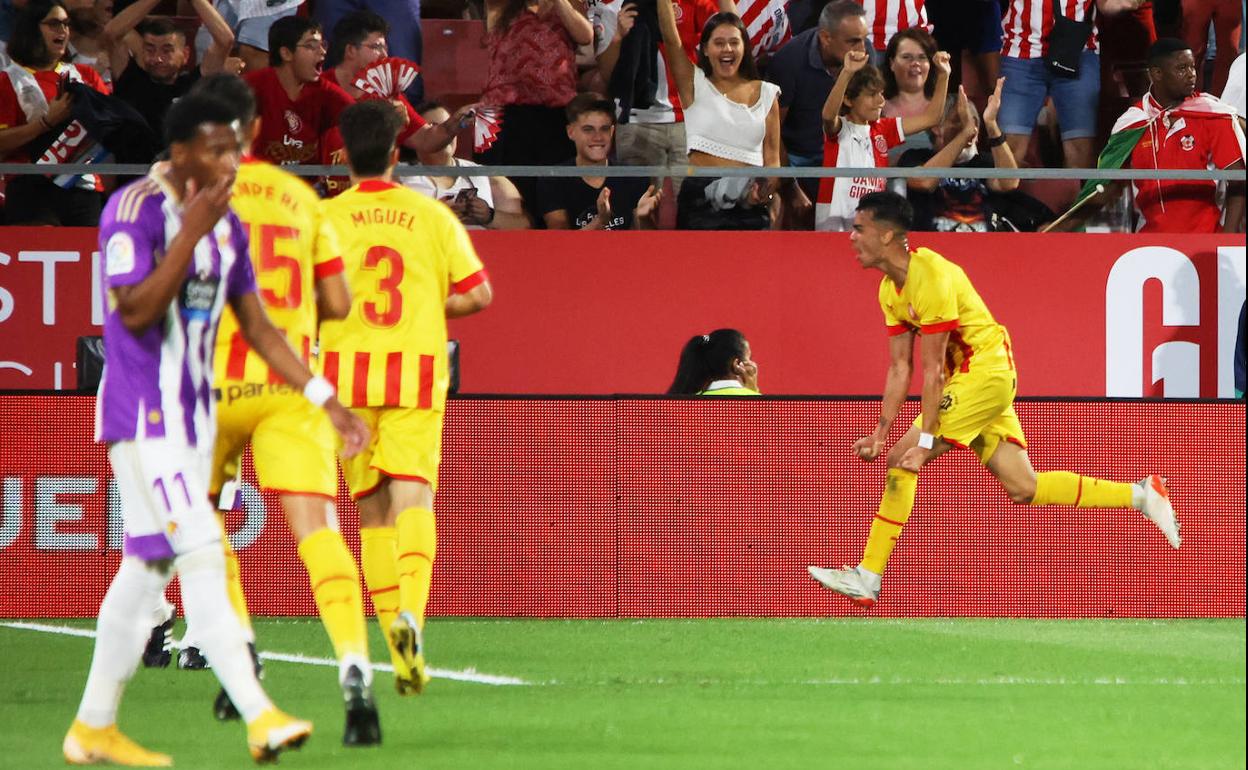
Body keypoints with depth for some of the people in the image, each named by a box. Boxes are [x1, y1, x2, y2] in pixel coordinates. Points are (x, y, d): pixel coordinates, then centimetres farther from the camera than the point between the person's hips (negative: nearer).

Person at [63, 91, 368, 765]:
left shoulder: (226, 225, 10)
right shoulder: (135, 211, -14)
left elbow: (258, 328, 14)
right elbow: (136, 311, -23)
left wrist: (326, 401, 9)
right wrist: (193, 232, -24)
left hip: (193, 415, 8)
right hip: (141, 413, -8)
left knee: (146, 569, 11)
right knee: (201, 558, -14)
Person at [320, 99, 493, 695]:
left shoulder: (325, 217, 1)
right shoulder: (432, 215, 4)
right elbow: (477, 293, 3)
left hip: (347, 371, 0)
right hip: (417, 368, 0)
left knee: (372, 512, 9)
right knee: (412, 499, -8)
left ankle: (400, 653, 7)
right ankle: (410, 610, -35)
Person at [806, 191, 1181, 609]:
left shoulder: (931, 274, -20)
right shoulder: (890, 289, 8)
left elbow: (931, 367, -22)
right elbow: (899, 368, 11)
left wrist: (923, 439, -23)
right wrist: (881, 430, 4)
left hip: (986, 370, -10)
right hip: (967, 378, 10)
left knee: (901, 461, -13)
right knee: (1024, 489, 6)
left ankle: (867, 578, -11)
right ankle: (1141, 495, 14)